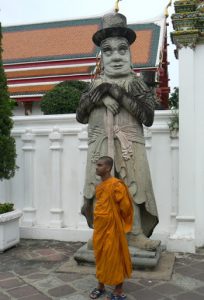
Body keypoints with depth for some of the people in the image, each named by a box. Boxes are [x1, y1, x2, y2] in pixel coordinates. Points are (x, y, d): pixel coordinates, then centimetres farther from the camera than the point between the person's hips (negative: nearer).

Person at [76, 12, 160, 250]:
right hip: (100, 146, 2)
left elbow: (148, 117, -9)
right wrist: (98, 94, -8)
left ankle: (136, 233, 10)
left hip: (129, 146, -2)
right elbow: (80, 117, 6)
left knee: (131, 188, 0)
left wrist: (118, 93, -12)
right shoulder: (96, 84, 12)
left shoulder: (135, 83, 4)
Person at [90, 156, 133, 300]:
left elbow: (125, 206, -14)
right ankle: (101, 286, 31)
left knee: (115, 258, 2)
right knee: (100, 257, 16)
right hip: (99, 227, 8)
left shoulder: (116, 185, -17)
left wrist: (115, 219, 0)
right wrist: (98, 223, 16)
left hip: (112, 228, -8)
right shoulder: (99, 186, 9)